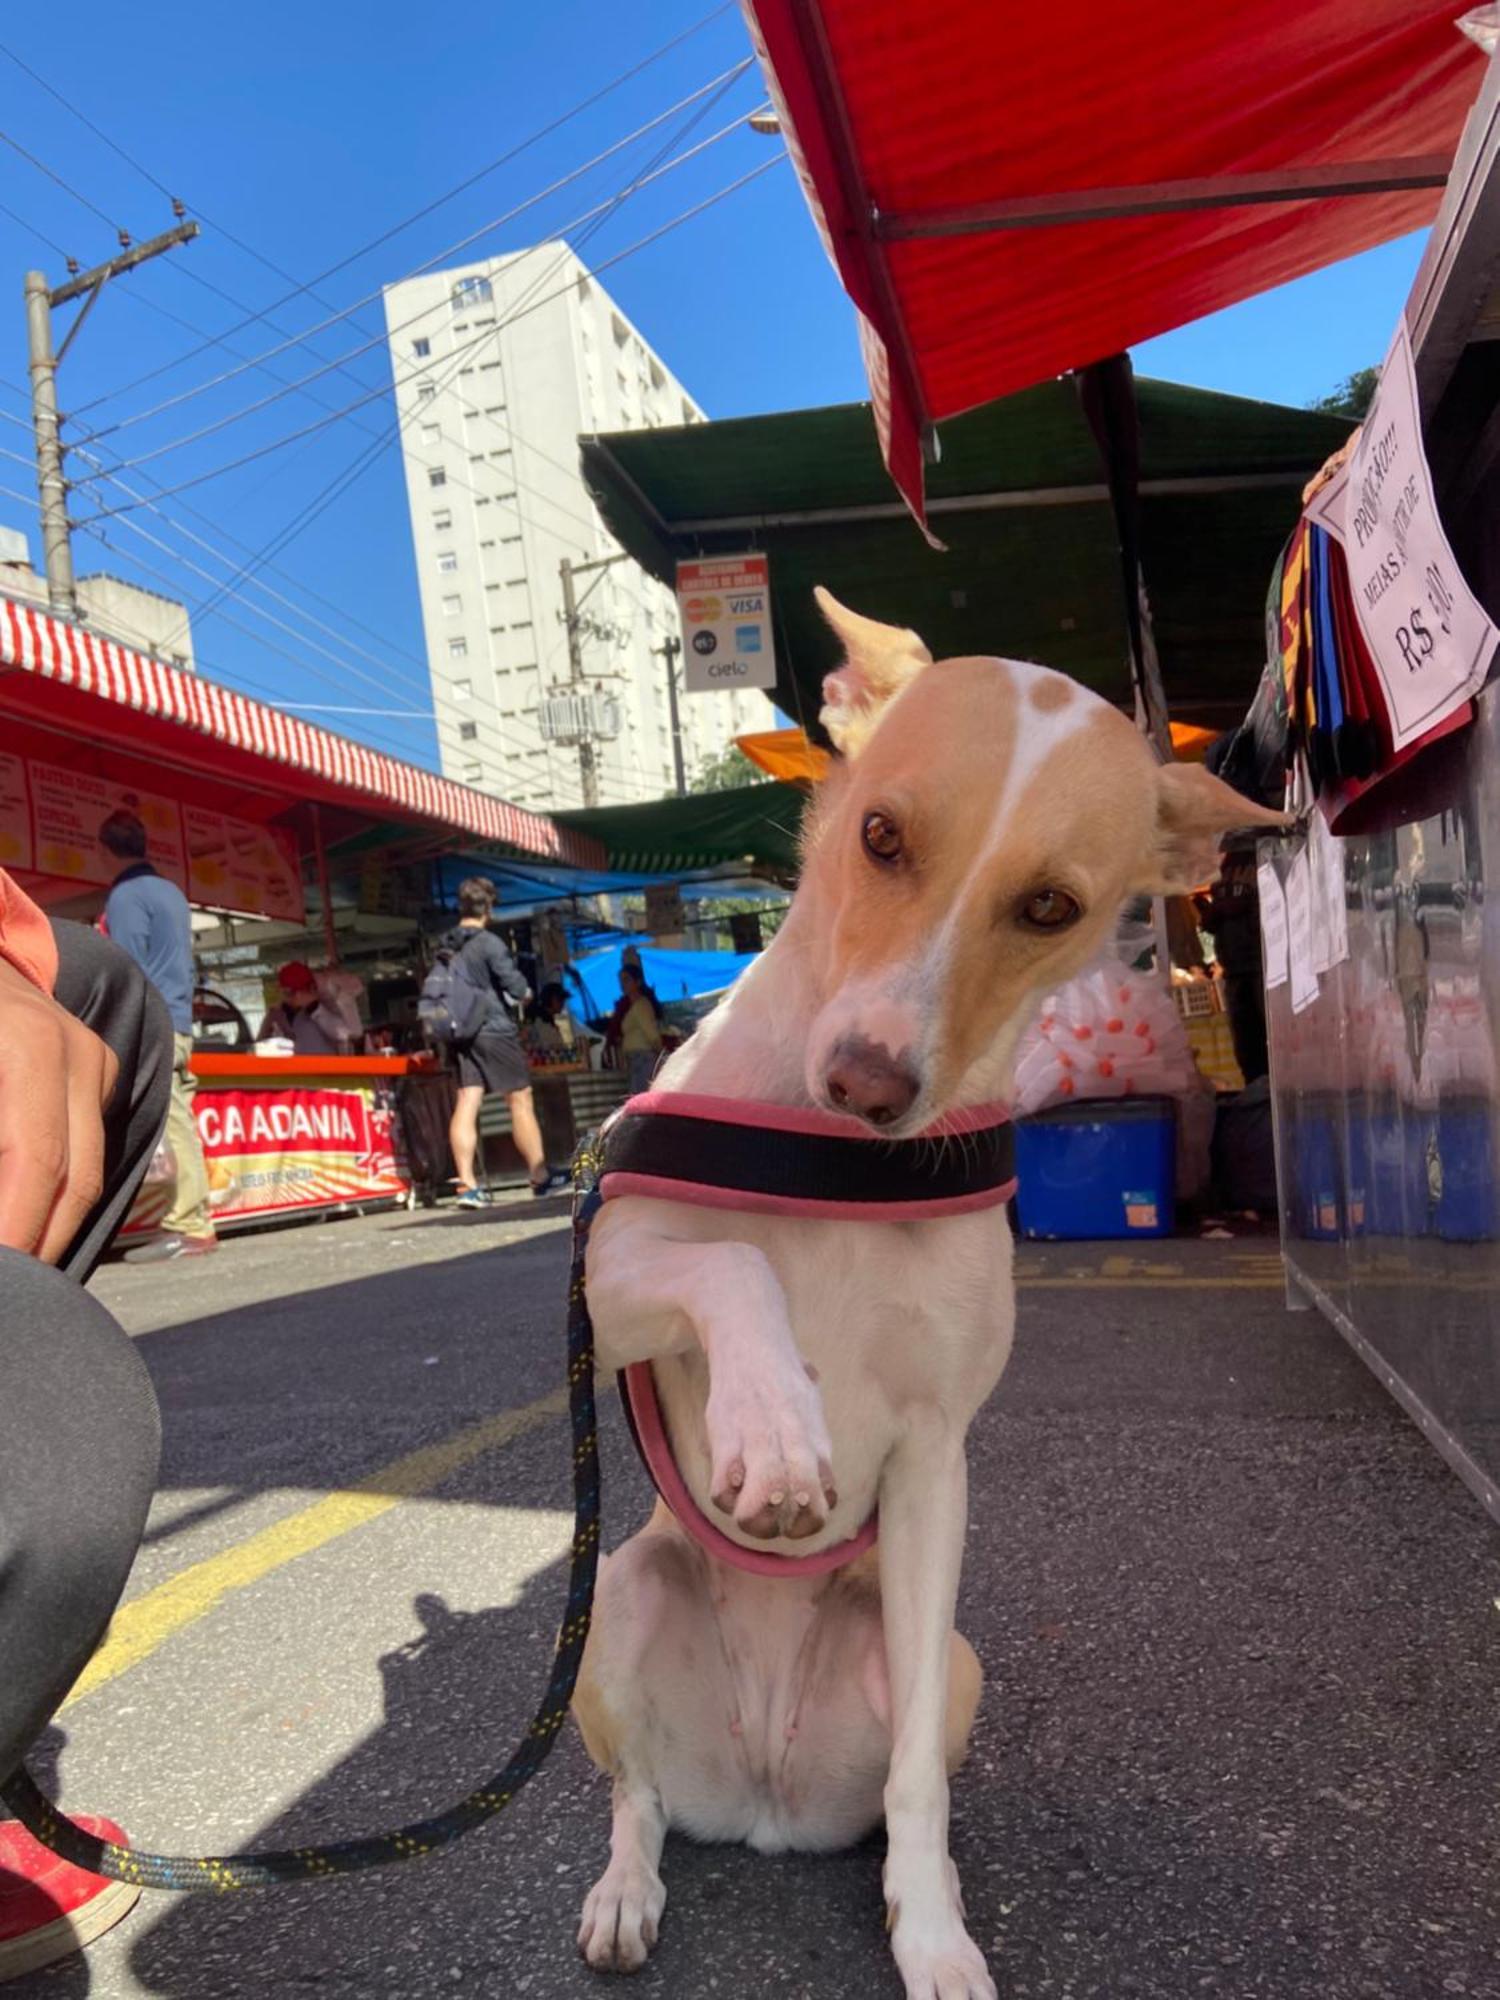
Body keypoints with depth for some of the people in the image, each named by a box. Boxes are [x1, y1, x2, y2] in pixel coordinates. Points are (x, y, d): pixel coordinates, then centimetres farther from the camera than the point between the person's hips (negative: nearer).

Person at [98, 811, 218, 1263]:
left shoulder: (125, 895, -7)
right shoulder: (172, 891, 19)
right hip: (178, 1023, 8)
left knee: (168, 1128, -10)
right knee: (178, 1124, 8)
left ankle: (185, 1228, -11)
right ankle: (193, 1224, 9)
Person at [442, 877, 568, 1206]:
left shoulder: (447, 947, 9)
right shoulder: (488, 942, -12)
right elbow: (516, 986, -15)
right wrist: (526, 994, 7)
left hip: (463, 1034, 6)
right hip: (494, 1031, -6)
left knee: (466, 1104, 0)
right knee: (521, 1101, 3)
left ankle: (467, 1185, -6)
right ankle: (540, 1177, 10)